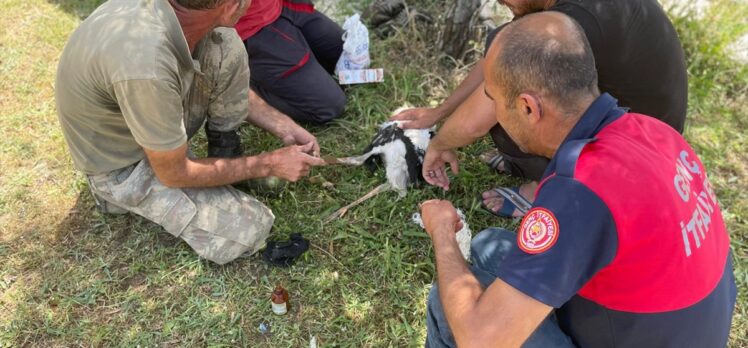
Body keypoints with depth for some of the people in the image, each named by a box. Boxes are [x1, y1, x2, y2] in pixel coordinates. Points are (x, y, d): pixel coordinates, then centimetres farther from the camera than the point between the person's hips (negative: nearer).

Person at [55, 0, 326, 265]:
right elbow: (174, 173, -24)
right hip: (122, 164, -7)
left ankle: (225, 162, 3)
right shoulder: (146, 66, -42)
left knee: (226, 45, -13)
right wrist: (270, 164, -16)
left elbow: (227, 83, 3)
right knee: (248, 228, -12)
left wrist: (282, 126, -3)